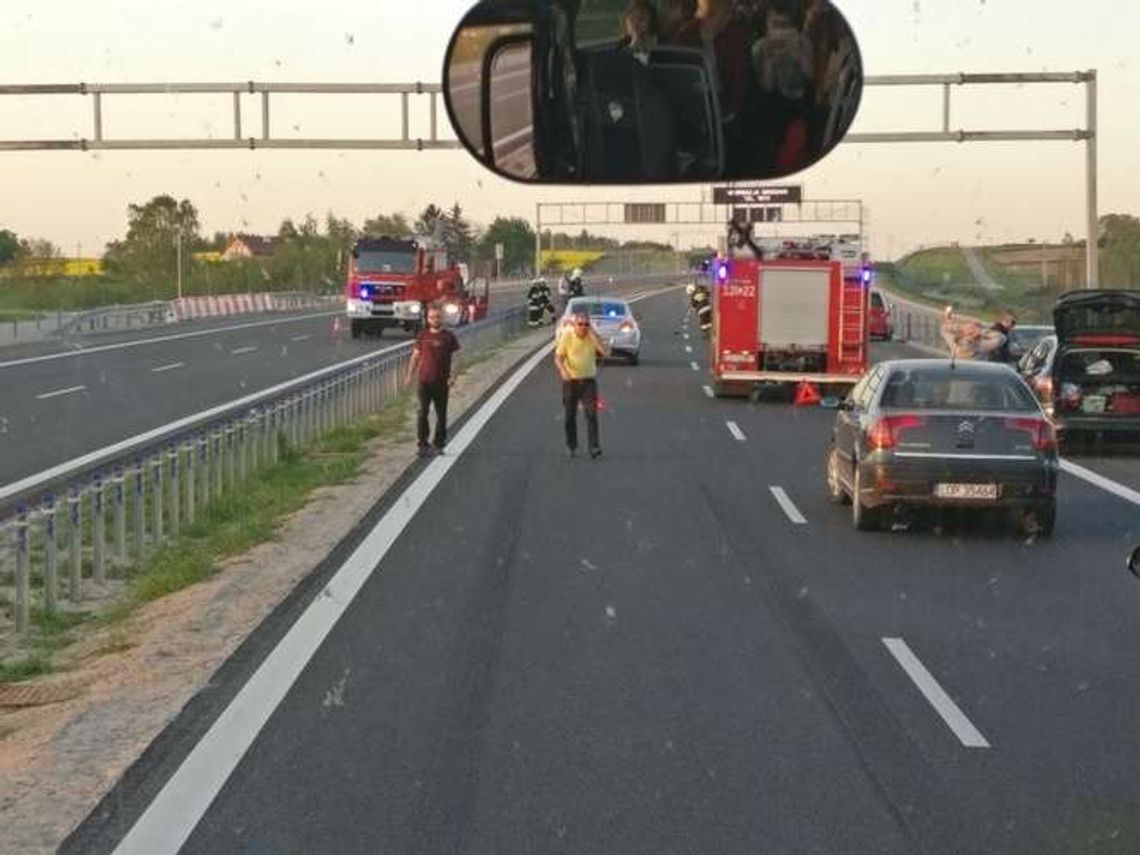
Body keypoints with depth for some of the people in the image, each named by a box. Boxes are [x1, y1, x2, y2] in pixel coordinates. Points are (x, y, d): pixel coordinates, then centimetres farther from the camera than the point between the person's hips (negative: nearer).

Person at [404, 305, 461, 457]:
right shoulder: (423, 335, 7)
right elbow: (415, 356, 12)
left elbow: (454, 357, 2)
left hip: (441, 382, 0)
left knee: (441, 414, 7)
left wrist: (452, 376, -10)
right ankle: (423, 444, -5)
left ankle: (438, 444, 19)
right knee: (422, 412, -9)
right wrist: (410, 375, 7)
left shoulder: (449, 336, 2)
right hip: (424, 380, 0)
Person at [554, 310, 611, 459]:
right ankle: (571, 446, 22)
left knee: (591, 414, -11)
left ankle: (594, 447, -15)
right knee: (570, 416, 6)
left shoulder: (593, 337, -1)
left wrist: (594, 335, -17)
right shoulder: (567, 337, -4)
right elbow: (558, 357, -7)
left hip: (588, 380, 0)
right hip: (570, 381, 0)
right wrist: (563, 371, -27)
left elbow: (606, 353, -15)